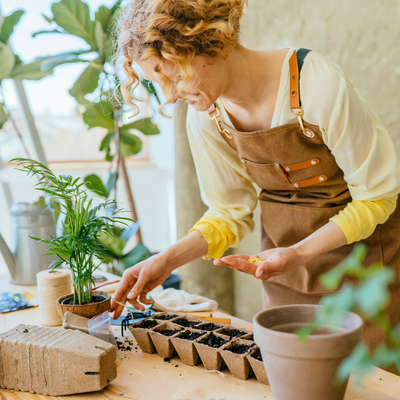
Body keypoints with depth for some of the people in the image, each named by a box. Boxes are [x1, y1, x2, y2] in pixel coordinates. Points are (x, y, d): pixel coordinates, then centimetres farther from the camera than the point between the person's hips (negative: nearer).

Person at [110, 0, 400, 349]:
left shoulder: (320, 86, -26)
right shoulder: (205, 115, -10)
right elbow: (231, 212, 0)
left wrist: (298, 252, -26)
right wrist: (168, 260, -14)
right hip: (284, 260, 4)